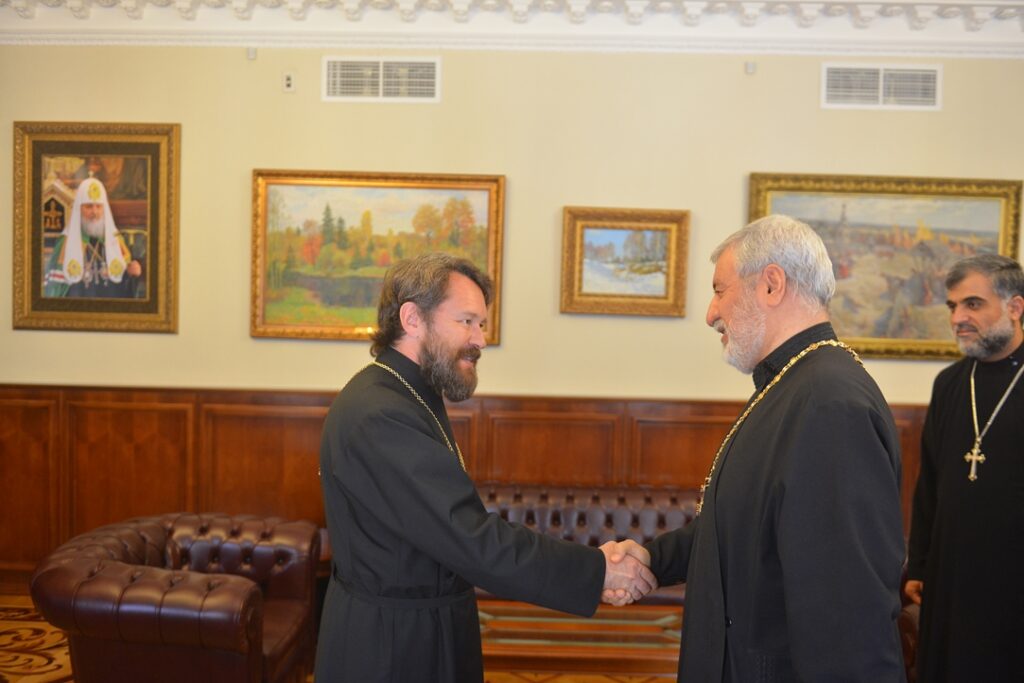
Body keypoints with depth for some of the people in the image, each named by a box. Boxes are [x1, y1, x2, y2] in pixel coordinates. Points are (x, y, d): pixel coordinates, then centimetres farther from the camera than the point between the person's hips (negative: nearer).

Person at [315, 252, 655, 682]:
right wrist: (598, 570, -22)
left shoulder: (409, 397, 8)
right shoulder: (379, 414, -25)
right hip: (392, 648, -9)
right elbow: (475, 542, -28)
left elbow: (454, 527, 7)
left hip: (426, 630, 9)